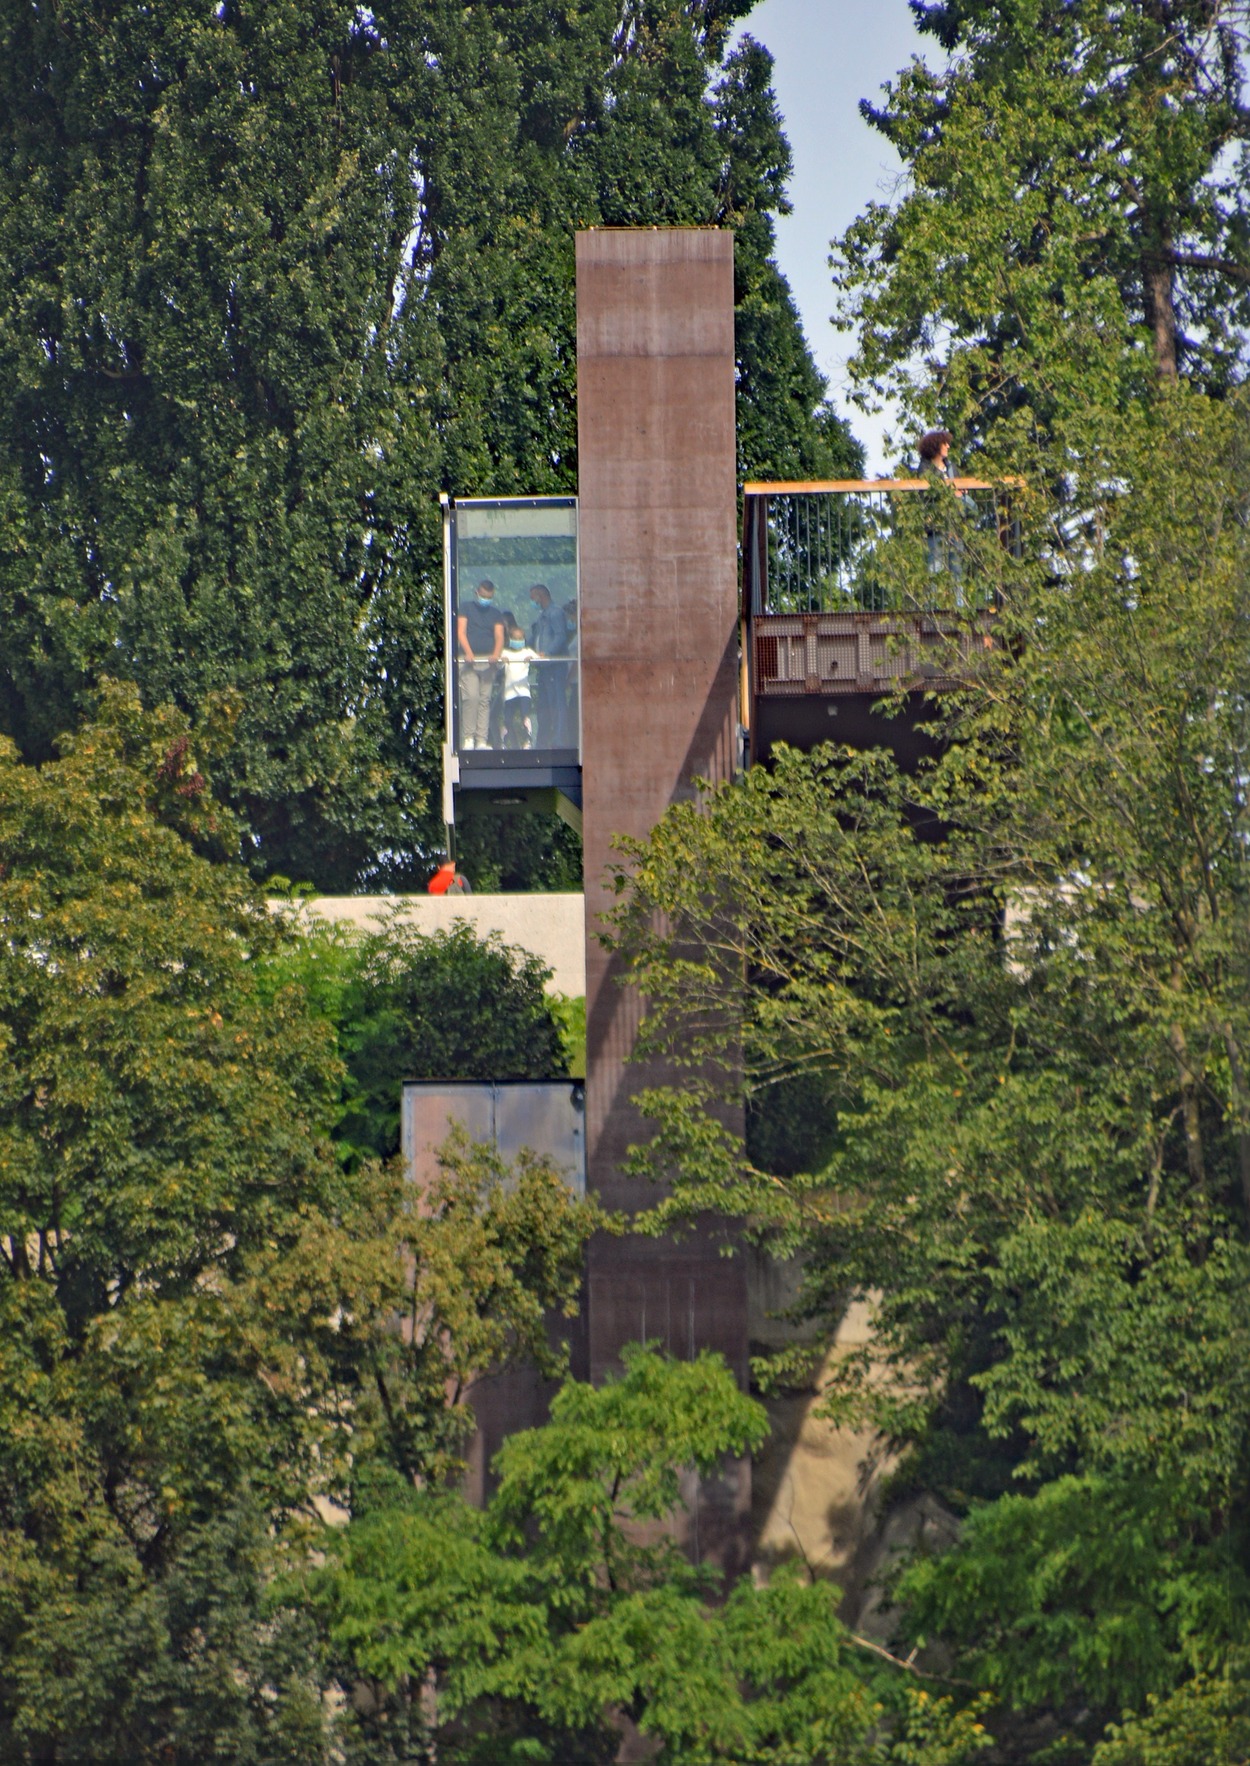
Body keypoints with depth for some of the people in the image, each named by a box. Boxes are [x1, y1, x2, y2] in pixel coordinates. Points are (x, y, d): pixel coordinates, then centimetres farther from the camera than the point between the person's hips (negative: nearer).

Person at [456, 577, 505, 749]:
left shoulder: (496, 614, 16)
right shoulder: (466, 609, 9)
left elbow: (499, 636, 5)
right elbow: (461, 632, -3)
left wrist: (496, 654, -16)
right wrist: (468, 652, -20)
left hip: (488, 662, 3)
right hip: (469, 661, -3)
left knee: (485, 700, 0)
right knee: (471, 697, -16)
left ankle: (482, 740, 0)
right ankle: (468, 737, -12)